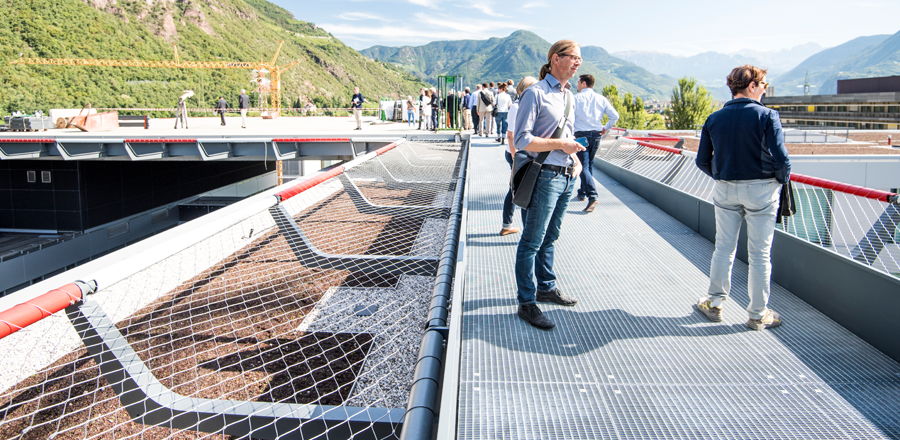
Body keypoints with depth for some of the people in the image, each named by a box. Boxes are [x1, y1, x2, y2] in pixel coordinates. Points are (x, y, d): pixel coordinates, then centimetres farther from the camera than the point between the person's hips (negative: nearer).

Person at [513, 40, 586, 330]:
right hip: (546, 177, -8)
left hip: (567, 177, 8)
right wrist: (561, 144, -18)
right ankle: (526, 303, 8)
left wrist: (575, 158, 8)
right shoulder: (535, 94, -11)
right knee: (532, 242, 0)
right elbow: (522, 140, -17)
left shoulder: (570, 97, 15)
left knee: (550, 238, 20)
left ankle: (546, 287, 35)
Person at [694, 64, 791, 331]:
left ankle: (714, 303, 23)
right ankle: (758, 315, 17)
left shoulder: (714, 119, 0)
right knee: (759, 255, 6)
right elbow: (780, 158, -17)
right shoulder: (766, 116, -11)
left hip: (725, 189, 3)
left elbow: (702, 161, 2)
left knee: (723, 249, 15)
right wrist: (783, 179, 2)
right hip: (761, 189, -3)